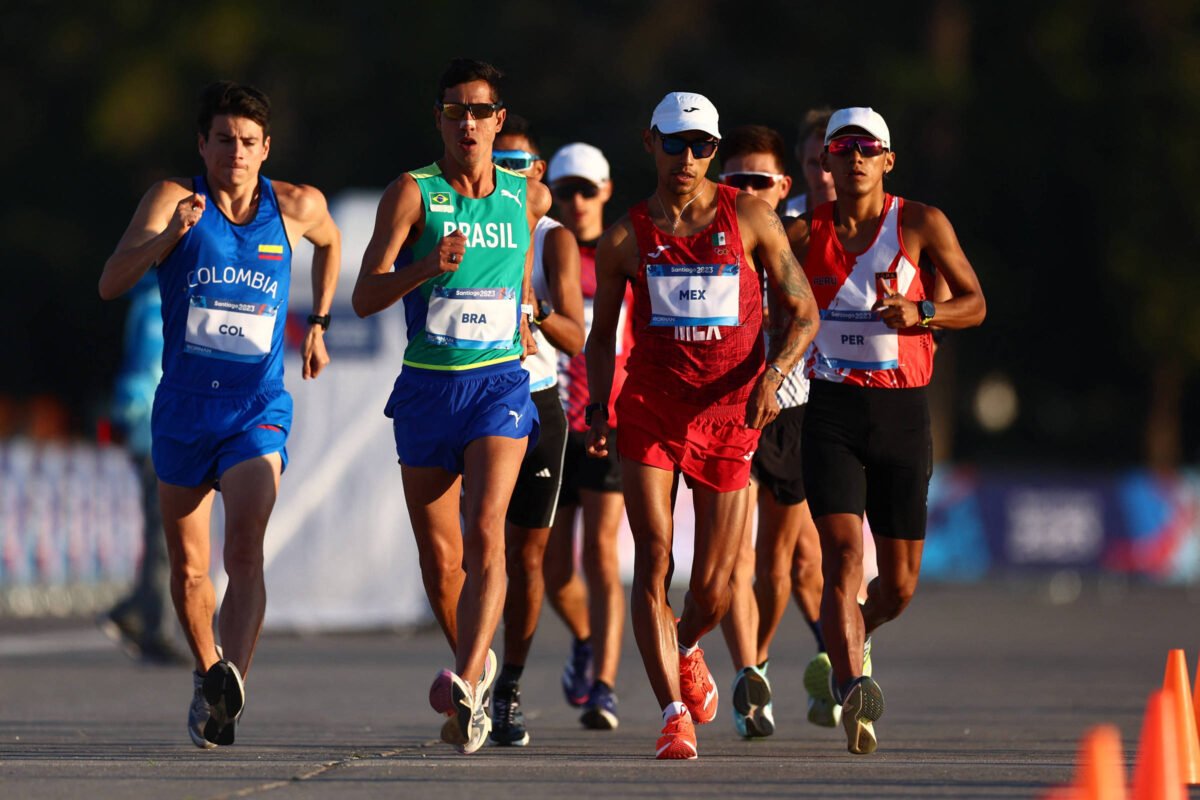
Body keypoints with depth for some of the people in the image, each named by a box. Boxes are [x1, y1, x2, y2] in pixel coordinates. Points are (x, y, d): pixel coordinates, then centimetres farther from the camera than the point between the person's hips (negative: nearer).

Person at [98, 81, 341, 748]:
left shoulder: (297, 207, 1)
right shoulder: (174, 199, -4)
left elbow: (331, 243, 27)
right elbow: (111, 283, -16)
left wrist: (319, 325, 24)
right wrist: (167, 236, -30)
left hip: (259, 409, -1)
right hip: (183, 407, 1)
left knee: (246, 550, -22)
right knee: (189, 568, 12)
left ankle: (230, 686, -38)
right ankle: (208, 671, 36)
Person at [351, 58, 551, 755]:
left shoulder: (529, 196, 4)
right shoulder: (413, 194, -4)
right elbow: (366, 297, -11)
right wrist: (428, 265, -27)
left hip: (500, 381, 0)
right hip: (427, 386, 0)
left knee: (485, 535, -21)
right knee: (439, 555, 8)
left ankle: (465, 684, -32)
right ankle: (476, 663, 33)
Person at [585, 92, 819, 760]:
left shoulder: (750, 218, 2)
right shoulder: (627, 236, 5)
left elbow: (803, 312, 4)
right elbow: (603, 333, 15)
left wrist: (773, 375, -13)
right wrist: (598, 408, 0)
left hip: (730, 411, 0)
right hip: (650, 409, 0)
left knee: (713, 587, 4)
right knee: (654, 561, -15)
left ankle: (686, 649, 39)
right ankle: (675, 715, -13)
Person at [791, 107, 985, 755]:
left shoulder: (921, 225, 0)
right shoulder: (806, 233, 3)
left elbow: (974, 304, 3)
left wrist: (918, 313, -16)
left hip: (903, 411, 1)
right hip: (833, 413, -1)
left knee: (899, 584, 8)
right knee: (843, 556, -20)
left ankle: (852, 637, 40)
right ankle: (853, 691, -30)